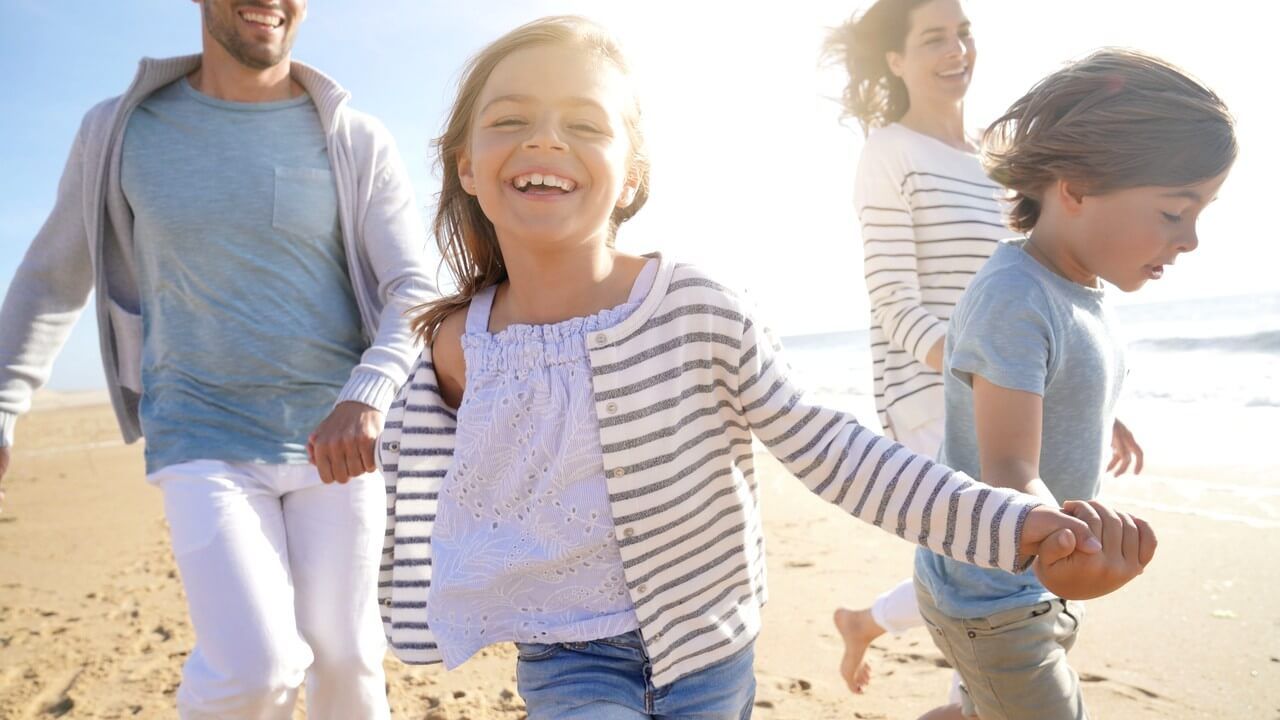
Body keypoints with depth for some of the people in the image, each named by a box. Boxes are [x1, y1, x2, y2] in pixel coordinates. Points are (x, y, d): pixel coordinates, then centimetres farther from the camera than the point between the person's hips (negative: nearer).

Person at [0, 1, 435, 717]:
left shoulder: (358, 141, 0)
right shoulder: (120, 130, 4)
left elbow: (417, 293, -7)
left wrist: (367, 395, -26)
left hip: (335, 439, 0)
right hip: (204, 442, 0)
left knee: (343, 656, 6)